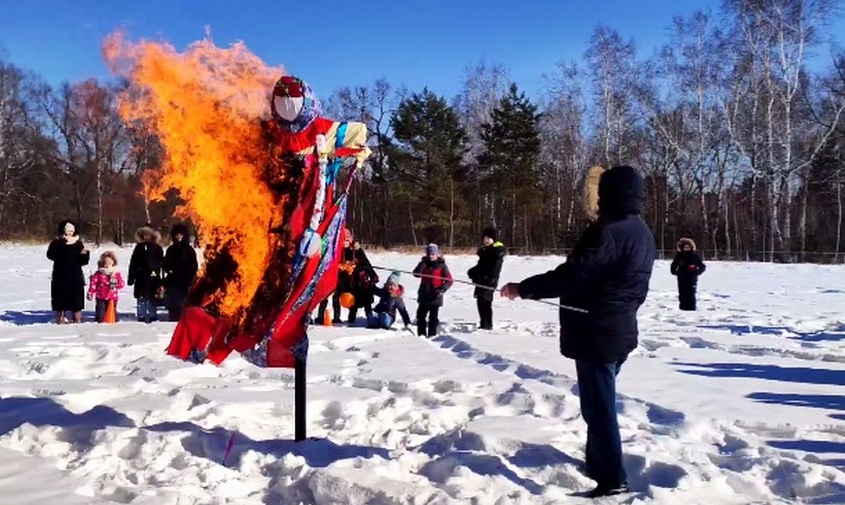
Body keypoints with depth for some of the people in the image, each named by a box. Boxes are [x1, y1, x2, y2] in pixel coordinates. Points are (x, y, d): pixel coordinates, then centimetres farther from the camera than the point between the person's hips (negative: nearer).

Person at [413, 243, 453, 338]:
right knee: (420, 316, 9)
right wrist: (423, 263, -15)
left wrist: (443, 288, -22)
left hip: (435, 297, -4)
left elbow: (449, 280, -6)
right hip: (424, 295, 4)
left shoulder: (442, 266, -4)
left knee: (433, 317, 0)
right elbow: (416, 274, -9)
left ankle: (432, 335, 7)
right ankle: (421, 334, 20)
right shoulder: (424, 264, 7)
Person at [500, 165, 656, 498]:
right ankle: (598, 465, 34)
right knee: (600, 403, 21)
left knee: (599, 406, -2)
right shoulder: (641, 233, 12)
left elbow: (573, 275, -26)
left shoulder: (609, 231, -20)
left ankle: (613, 480, 5)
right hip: (619, 331, 10)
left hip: (597, 334, -10)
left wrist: (523, 289, -19)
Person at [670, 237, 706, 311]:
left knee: (691, 296, -7)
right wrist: (675, 272, 3)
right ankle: (683, 309, 13)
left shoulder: (695, 256, 0)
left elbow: (703, 267, 6)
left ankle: (691, 310, -3)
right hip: (682, 280, 2)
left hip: (692, 279, -2)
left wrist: (697, 272, -7)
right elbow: (673, 266, 18)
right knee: (682, 296, 5)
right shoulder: (679, 256, 5)